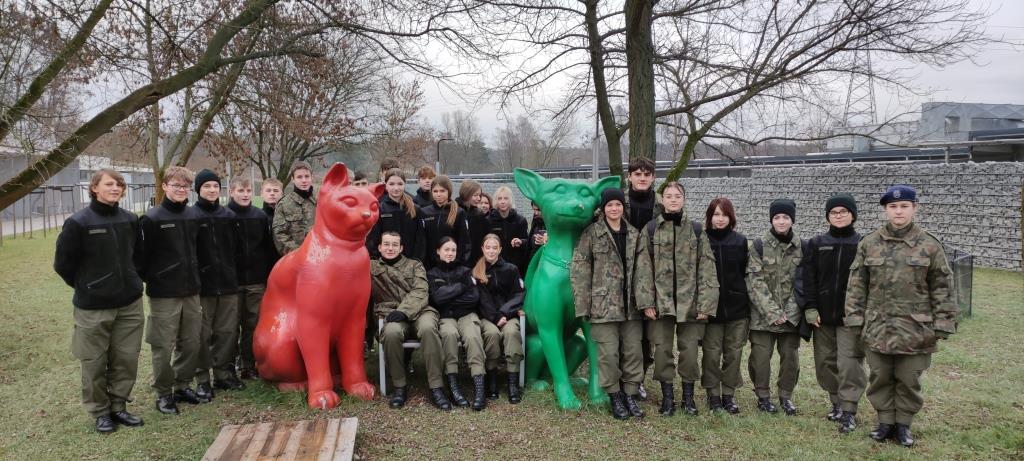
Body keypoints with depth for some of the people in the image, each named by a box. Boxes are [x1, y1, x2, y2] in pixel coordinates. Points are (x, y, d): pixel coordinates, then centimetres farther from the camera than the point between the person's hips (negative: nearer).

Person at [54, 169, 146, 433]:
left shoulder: (130, 220, 3)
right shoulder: (78, 223, -11)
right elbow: (63, 263, -3)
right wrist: (86, 287, 4)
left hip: (130, 304, 4)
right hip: (93, 307, -4)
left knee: (127, 359, 8)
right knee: (95, 362, 6)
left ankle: (118, 406, 25)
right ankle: (100, 412, 22)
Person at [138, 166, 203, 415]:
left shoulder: (193, 216, 7)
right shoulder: (151, 219, -10)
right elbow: (142, 256, -9)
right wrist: (147, 281, -5)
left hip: (191, 291, 5)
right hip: (163, 294, -5)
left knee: (191, 343, 11)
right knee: (164, 347, 2)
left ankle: (183, 386, 26)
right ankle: (163, 394, 16)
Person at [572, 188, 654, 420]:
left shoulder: (634, 234, 9)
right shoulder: (592, 233, -2)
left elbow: (643, 269, 2)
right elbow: (580, 269, -5)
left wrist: (646, 301, -9)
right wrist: (583, 303, -10)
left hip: (630, 305, 4)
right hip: (603, 303, -4)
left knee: (633, 351, 8)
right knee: (609, 352, -2)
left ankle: (630, 395, 22)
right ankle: (614, 397, 14)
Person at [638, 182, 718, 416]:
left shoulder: (696, 230, 6)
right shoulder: (650, 229, 3)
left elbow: (707, 269, 1)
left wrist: (705, 303, -7)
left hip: (689, 301, 0)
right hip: (661, 300, 0)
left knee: (690, 350, 3)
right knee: (662, 350, 4)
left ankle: (688, 396, 21)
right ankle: (667, 397, 18)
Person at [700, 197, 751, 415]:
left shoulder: (740, 241, 4)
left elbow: (746, 272, 7)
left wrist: (746, 300, 4)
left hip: (737, 307, 2)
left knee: (733, 352, 8)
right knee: (712, 353, 3)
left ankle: (729, 394, 21)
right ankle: (713, 394, 17)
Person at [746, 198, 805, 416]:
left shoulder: (801, 247, 3)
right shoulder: (758, 246, -4)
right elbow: (755, 282, -8)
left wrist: (789, 310, -7)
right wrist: (772, 311, -14)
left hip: (791, 314, 2)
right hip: (763, 314, -2)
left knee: (790, 357, 8)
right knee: (760, 357, 1)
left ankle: (786, 396, 26)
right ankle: (763, 396, 19)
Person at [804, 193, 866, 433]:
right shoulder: (816, 243, 5)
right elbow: (809, 278, 3)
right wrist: (810, 308, -4)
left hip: (851, 315, -3)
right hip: (823, 314, 3)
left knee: (849, 363, -6)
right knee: (825, 362, 9)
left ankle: (849, 411, 1)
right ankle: (836, 403, 24)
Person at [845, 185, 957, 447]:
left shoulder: (930, 246, -2)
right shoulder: (869, 244, 1)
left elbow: (941, 289, 0)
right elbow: (857, 285, 3)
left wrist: (942, 325, -3)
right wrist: (855, 319, -1)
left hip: (915, 329, -1)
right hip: (877, 327, 1)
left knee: (908, 380, 9)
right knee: (880, 378, 11)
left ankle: (903, 424, 26)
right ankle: (886, 421, 27)